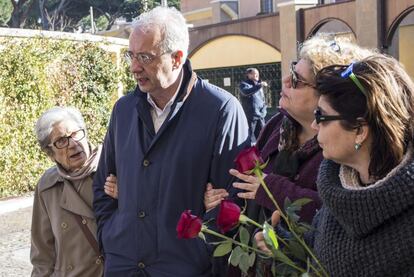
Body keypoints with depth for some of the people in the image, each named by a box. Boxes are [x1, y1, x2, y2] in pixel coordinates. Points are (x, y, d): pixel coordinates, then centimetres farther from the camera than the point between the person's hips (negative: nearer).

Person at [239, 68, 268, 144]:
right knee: (250, 136, -5)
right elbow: (246, 92, -27)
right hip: (251, 115, -6)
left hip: (260, 115, 6)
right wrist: (260, 85, -32)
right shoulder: (244, 84, -3)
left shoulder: (258, 84, 18)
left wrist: (264, 108, 11)